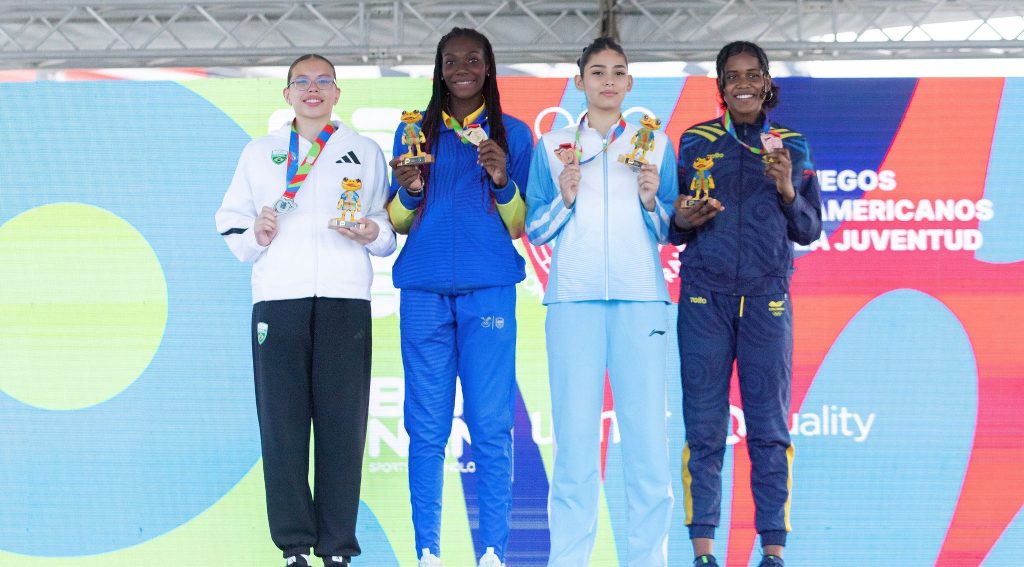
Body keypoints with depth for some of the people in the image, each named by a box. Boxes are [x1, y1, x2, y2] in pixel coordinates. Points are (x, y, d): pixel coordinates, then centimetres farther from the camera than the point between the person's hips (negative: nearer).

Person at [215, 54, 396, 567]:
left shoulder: (365, 152, 18)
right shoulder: (260, 152, 20)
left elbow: (392, 226, 15)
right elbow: (230, 219, 17)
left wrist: (373, 232, -6)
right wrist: (255, 233, -3)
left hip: (345, 298, -1)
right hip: (277, 297, 1)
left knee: (342, 421, -6)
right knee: (282, 420, -5)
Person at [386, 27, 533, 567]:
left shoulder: (513, 133, 12)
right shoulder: (415, 131, 15)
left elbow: (520, 226, 10)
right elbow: (396, 222, 15)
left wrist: (503, 183, -9)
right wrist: (410, 192, -6)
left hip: (488, 288, -1)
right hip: (425, 289, 1)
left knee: (491, 425, -7)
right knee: (426, 427, -2)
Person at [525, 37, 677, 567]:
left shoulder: (656, 145, 13)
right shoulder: (552, 146, 13)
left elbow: (672, 232, 13)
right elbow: (535, 229, 11)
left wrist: (652, 201, -5)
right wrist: (564, 200, -6)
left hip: (641, 298, 0)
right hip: (573, 298, 0)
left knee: (647, 430, -6)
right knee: (574, 430, -5)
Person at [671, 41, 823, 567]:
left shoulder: (792, 147, 10)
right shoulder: (694, 143, 8)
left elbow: (809, 229, 10)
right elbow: (672, 230, 12)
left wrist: (787, 191, -8)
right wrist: (681, 221, -11)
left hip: (766, 300, 0)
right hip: (704, 298, 0)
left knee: (770, 427, -1)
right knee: (704, 427, -3)